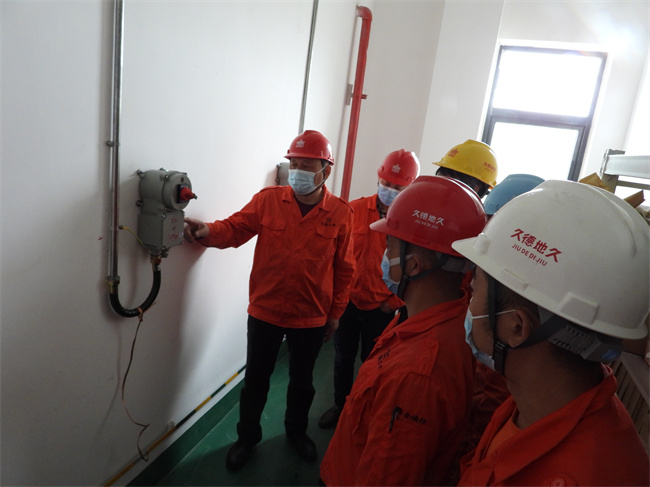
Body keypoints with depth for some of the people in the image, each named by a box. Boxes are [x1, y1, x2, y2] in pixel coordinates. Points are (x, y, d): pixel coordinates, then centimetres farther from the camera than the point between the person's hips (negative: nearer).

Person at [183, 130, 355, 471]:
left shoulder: (340, 213, -8)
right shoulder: (268, 200, -6)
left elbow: (344, 269, -2)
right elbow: (235, 228, -9)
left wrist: (336, 312, 2)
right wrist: (208, 231, -31)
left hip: (311, 318, 0)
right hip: (264, 312, 0)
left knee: (302, 381, 21)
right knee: (255, 378, 16)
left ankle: (296, 432, 48)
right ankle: (247, 437, 42)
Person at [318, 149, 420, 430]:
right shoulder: (355, 209, -6)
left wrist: (395, 301, -7)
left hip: (381, 308, -2)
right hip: (348, 300, 2)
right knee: (343, 358, 19)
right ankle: (340, 405, 41)